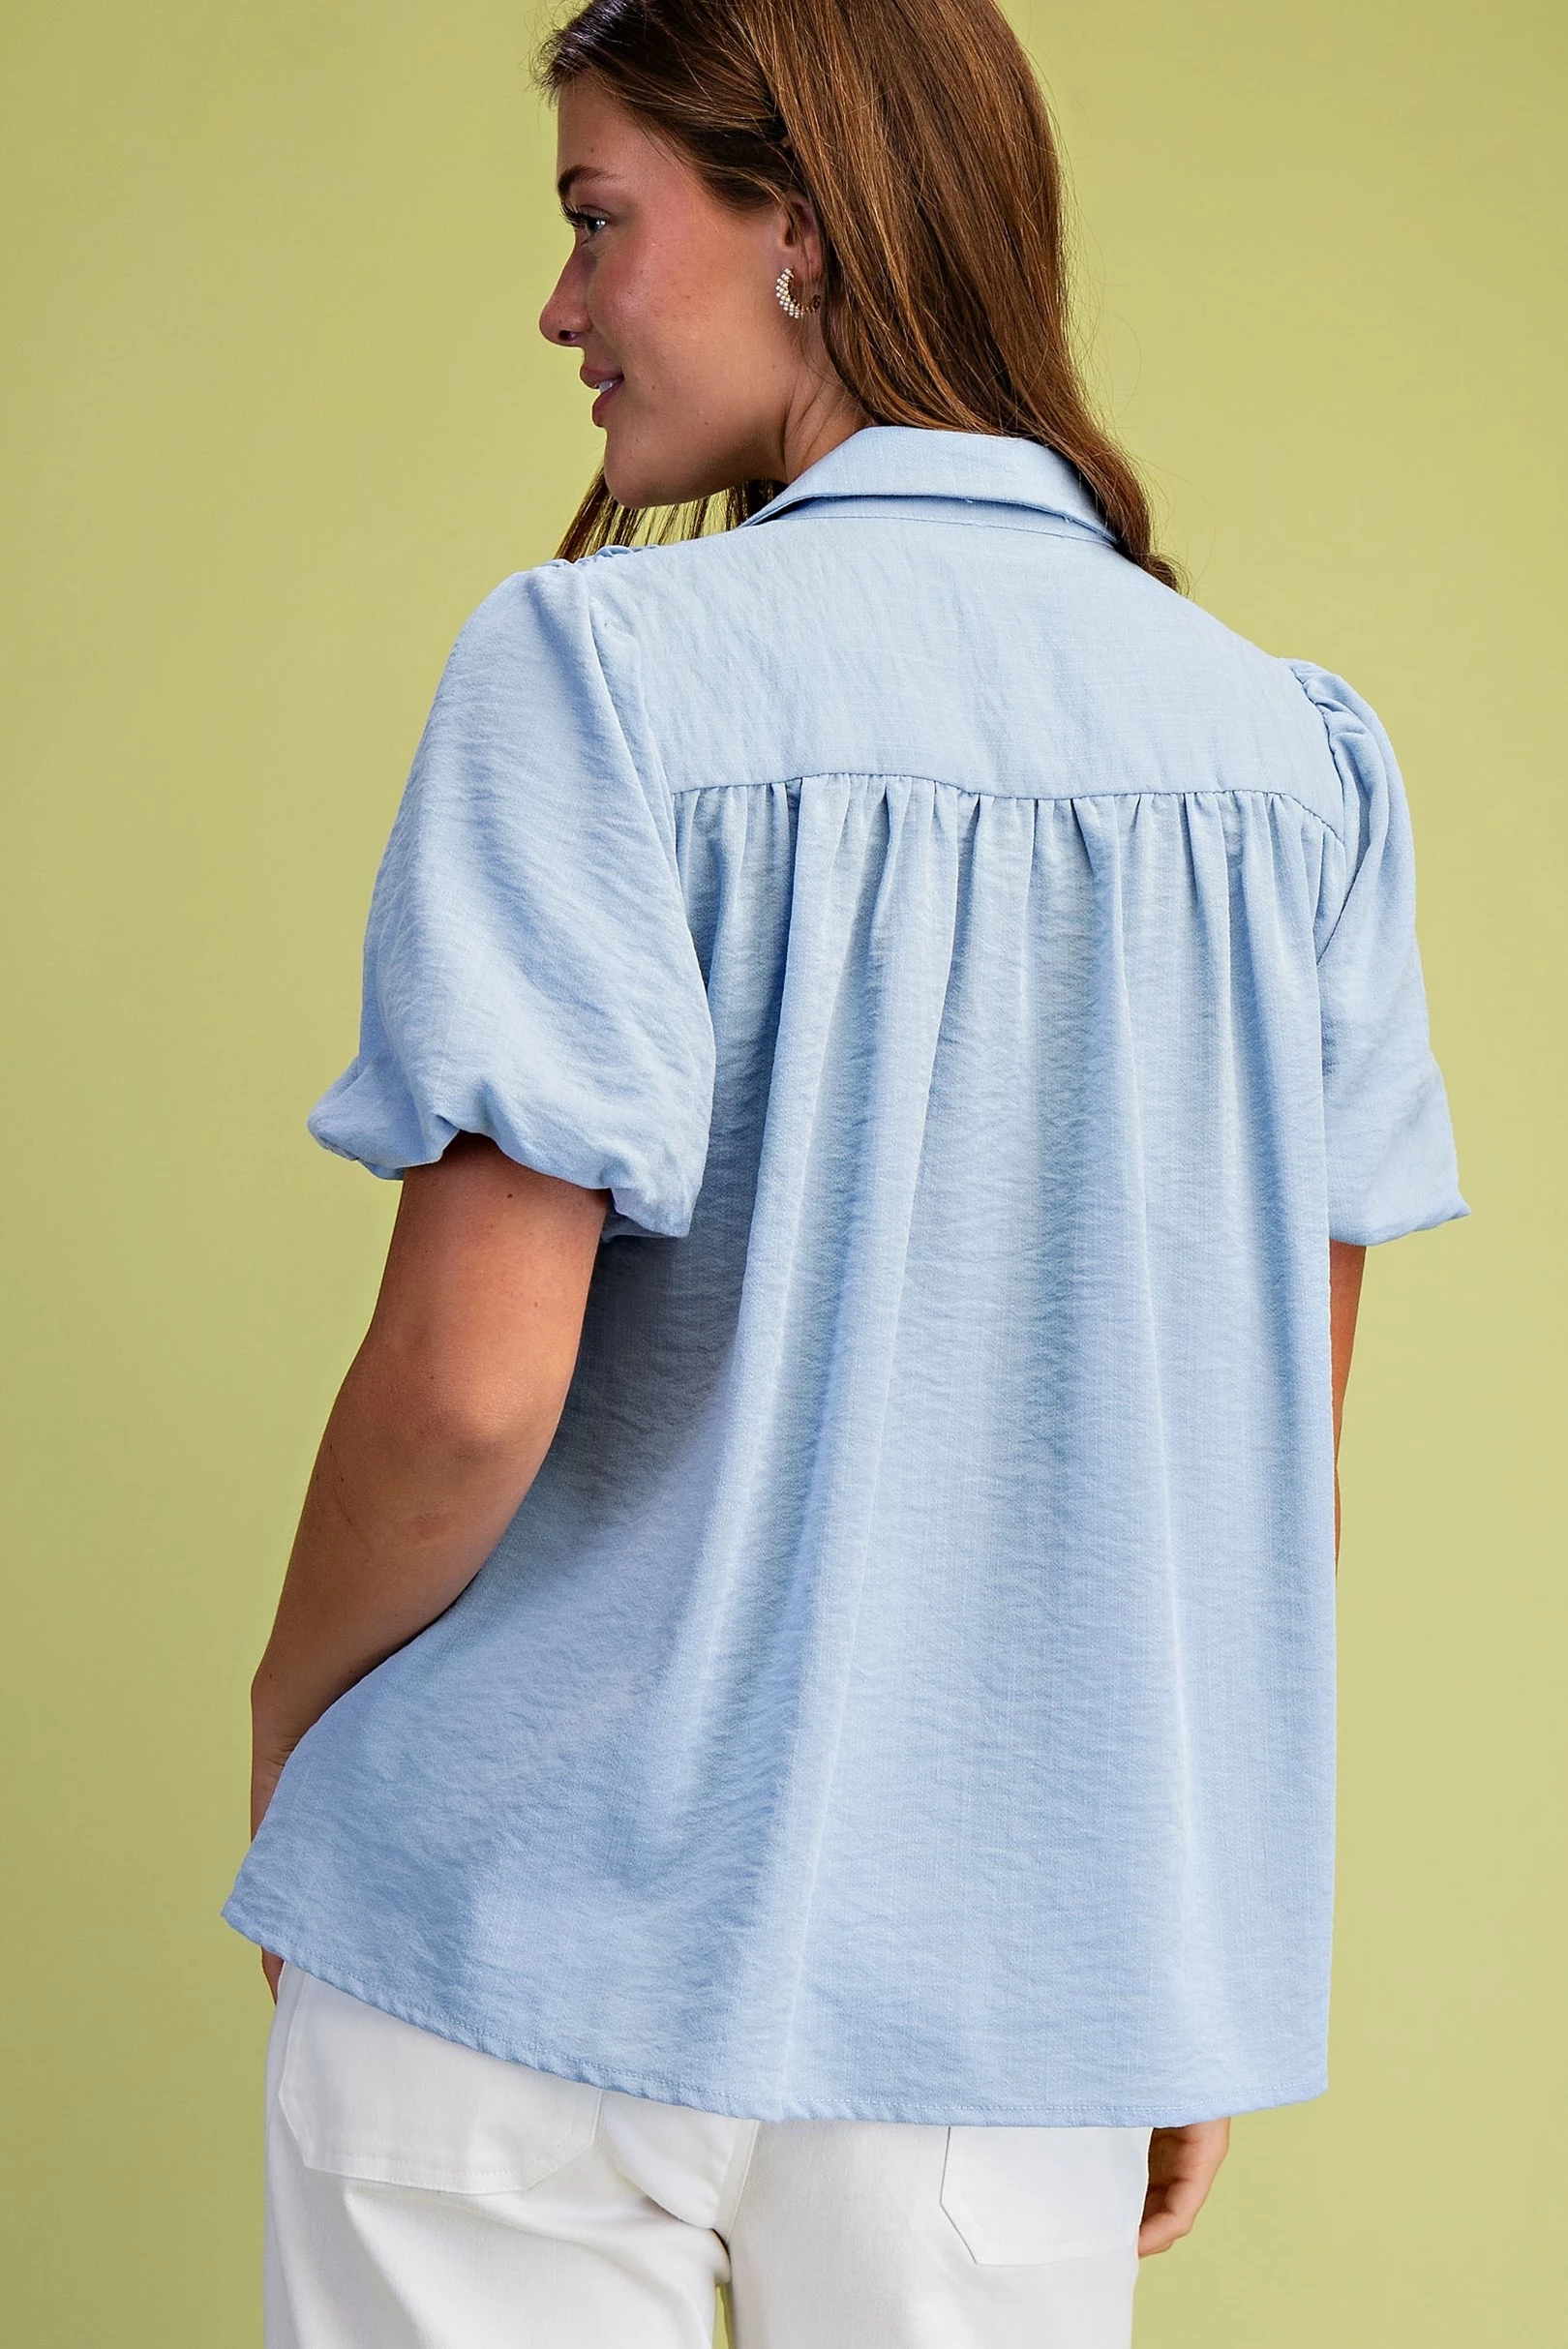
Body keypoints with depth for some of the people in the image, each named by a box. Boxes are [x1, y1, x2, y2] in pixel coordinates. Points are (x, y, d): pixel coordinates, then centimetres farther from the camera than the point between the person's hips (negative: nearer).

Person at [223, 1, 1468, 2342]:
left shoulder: (598, 671, -14)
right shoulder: (1302, 749, 1)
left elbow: (471, 1387, -19)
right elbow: (1289, 1442, 5)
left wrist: (291, 1715, 1)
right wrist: (1206, 1964, 15)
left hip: (550, 1944, -4)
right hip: (1027, 1958, 4)